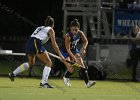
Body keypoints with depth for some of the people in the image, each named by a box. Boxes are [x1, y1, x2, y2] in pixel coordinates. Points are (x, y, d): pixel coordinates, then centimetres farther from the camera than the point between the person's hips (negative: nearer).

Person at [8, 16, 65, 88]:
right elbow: (54, 44, 2)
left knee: (30, 63, 30)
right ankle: (44, 83, -11)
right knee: (48, 63, 1)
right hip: (36, 44, -7)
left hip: (28, 43, 7)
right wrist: (60, 55, 3)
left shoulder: (39, 28, 29)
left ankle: (13, 74, 29)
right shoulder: (50, 30, 11)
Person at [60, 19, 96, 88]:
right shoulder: (68, 36, -33)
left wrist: (83, 48, -18)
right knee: (71, 68, -16)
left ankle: (87, 82, -17)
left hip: (74, 50, 5)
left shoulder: (80, 33, -17)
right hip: (65, 51, -5)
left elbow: (85, 41, 1)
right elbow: (68, 50, -33)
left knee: (81, 64, -14)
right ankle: (65, 77, 19)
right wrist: (74, 58, -44)